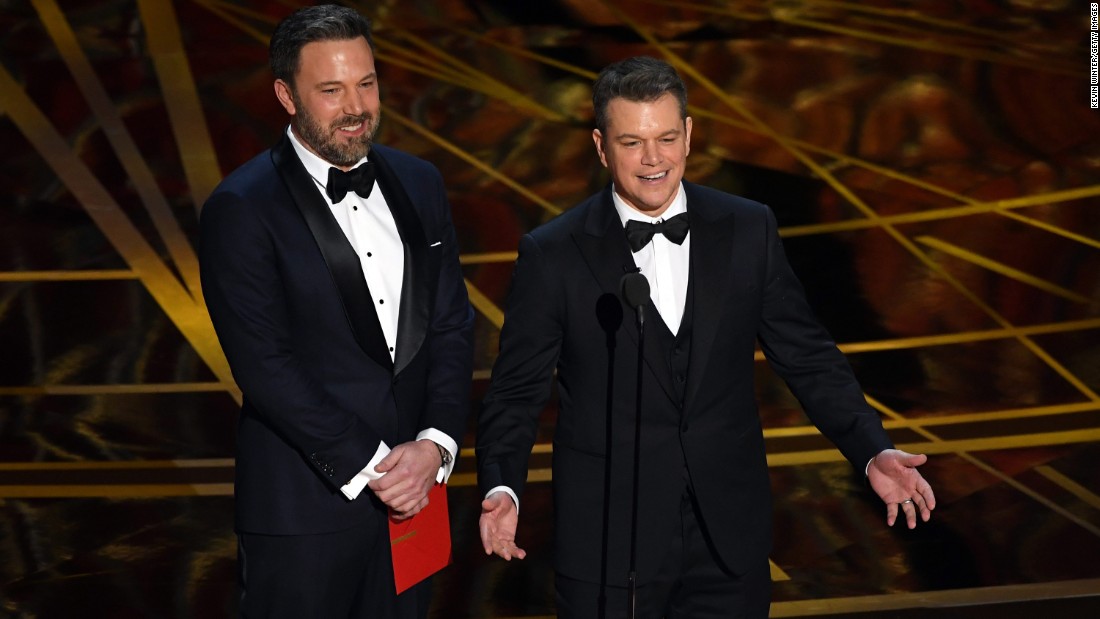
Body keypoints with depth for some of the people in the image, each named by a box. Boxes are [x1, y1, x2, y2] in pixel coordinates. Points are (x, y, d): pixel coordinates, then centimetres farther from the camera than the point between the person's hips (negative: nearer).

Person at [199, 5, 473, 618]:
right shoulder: (241, 209, -11)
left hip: (414, 491, 5)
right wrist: (367, 466, -15)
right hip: (305, 507, -5)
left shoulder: (419, 183, 8)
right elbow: (264, 366, -15)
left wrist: (434, 446, -7)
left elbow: (453, 324, 7)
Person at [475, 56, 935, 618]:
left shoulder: (748, 231, 2)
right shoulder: (553, 255, -4)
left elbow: (807, 357, 5)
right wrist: (501, 489, -19)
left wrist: (873, 451, -8)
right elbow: (516, 391, -2)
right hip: (608, 548, -2)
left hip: (729, 545, 2)